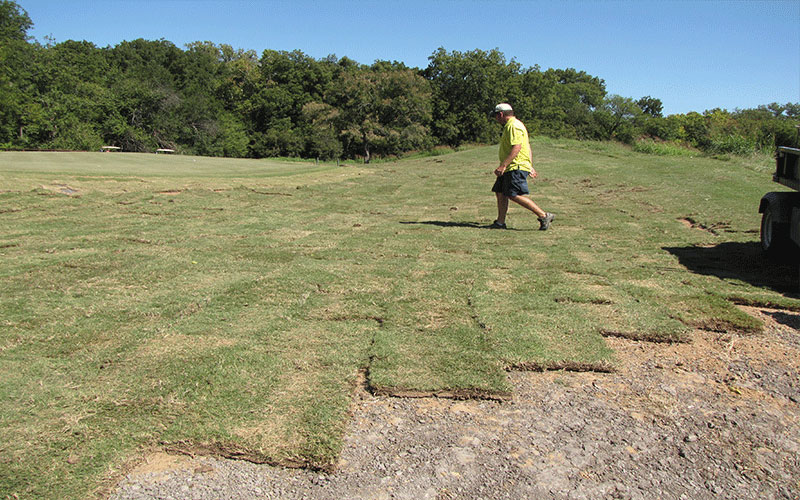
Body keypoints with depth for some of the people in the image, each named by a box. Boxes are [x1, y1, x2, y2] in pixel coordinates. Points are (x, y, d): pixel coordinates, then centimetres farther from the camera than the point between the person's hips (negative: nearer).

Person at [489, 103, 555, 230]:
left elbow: (516, 148, -23)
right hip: (510, 168, 11)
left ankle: (544, 216, -13)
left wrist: (503, 165, -27)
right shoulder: (510, 125, 22)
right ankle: (500, 222, 15)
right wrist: (530, 167, 25)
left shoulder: (513, 126, -12)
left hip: (516, 167, -11)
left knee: (515, 196, -16)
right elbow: (527, 146, 24)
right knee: (500, 193, 10)